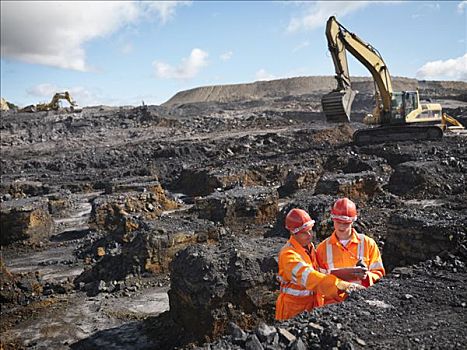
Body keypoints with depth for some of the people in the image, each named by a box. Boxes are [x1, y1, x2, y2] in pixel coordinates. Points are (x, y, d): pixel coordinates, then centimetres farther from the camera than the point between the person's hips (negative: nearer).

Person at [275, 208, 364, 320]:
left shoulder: (310, 247, 6)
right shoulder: (288, 254, -22)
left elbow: (319, 274, 8)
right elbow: (308, 276, -36)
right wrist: (340, 284, -45)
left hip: (314, 303, 7)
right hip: (294, 307, -7)